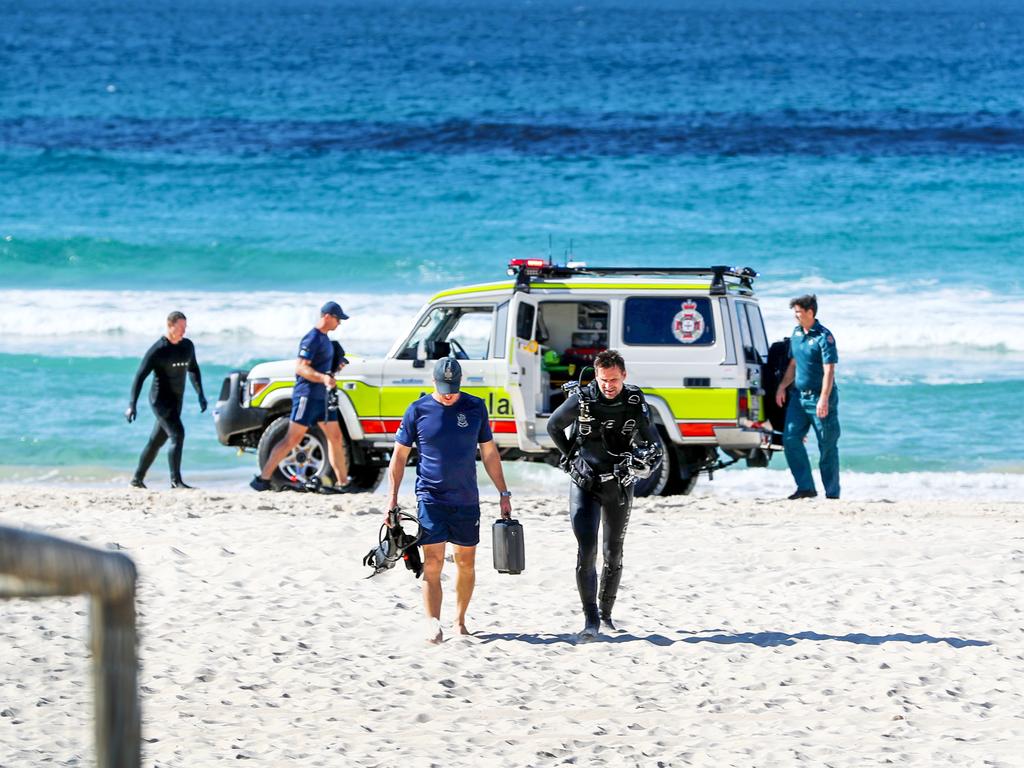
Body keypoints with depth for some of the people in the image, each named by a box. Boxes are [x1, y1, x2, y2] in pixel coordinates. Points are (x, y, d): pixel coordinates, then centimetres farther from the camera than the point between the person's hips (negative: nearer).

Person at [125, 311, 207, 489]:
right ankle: (176, 481, -21)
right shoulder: (158, 350, -14)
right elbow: (140, 376, -14)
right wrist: (132, 405, -19)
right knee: (177, 434, -20)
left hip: (176, 401, 7)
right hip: (160, 399, -7)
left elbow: (193, 370, 22)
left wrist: (200, 394, 14)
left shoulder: (187, 346, 6)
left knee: (157, 441, 12)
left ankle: (137, 479, 22)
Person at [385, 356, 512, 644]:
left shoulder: (475, 407, 3)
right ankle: (434, 625, -14)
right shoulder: (418, 410, -2)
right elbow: (399, 456, 3)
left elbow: (489, 453, 12)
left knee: (466, 563, 9)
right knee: (432, 563, -11)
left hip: (466, 500, 2)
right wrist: (392, 500, -3)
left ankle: (459, 621, 25)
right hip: (431, 498, -2)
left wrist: (503, 493, 10)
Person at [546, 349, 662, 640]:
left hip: (619, 486, 2)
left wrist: (646, 458, -20)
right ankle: (590, 619, -10)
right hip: (585, 485, -2)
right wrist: (571, 457, 1)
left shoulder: (635, 402, -5)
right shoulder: (581, 400, -11)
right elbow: (554, 426, 6)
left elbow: (652, 440, 1)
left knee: (614, 554, 10)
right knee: (586, 551, -14)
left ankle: (605, 613, 26)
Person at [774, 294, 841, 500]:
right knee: (790, 439, -2)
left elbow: (829, 370, -18)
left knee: (827, 447, 0)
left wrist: (824, 399, -25)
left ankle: (832, 493, 6)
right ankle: (805, 487, 5)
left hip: (819, 398, -7)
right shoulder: (796, 333, 10)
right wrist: (782, 386, 7)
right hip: (799, 397, 7)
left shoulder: (824, 337, -13)